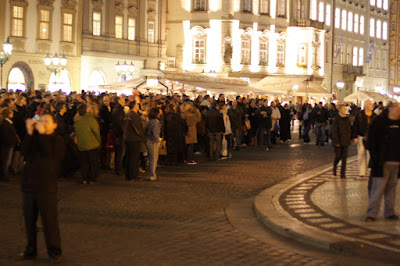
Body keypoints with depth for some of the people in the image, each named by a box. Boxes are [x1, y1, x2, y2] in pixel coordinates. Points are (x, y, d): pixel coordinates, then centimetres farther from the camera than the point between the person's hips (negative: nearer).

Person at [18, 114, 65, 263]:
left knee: (49, 221, -2)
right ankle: (31, 251, 23)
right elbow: (25, 152, -5)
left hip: (46, 188, -5)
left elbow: (49, 153, -20)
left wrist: (42, 133, -17)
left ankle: (54, 252, 8)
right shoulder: (35, 137, 13)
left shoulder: (57, 140, 0)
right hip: (28, 185, 5)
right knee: (29, 221, 11)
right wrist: (30, 133, -12)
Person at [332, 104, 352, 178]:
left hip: (345, 141, 4)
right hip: (338, 141, -4)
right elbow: (335, 131, -10)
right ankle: (334, 169, 30)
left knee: (344, 158, 1)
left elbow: (349, 130, 15)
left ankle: (343, 174, 4)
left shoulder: (347, 119, 9)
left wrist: (349, 139, 8)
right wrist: (336, 142, -14)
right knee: (338, 156, 1)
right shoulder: (336, 119, -7)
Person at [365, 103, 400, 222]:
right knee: (378, 188, -5)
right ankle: (372, 214, 0)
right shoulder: (379, 122, -5)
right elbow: (371, 143, -7)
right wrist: (376, 159, -12)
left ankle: (389, 213, 20)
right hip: (383, 163, -5)